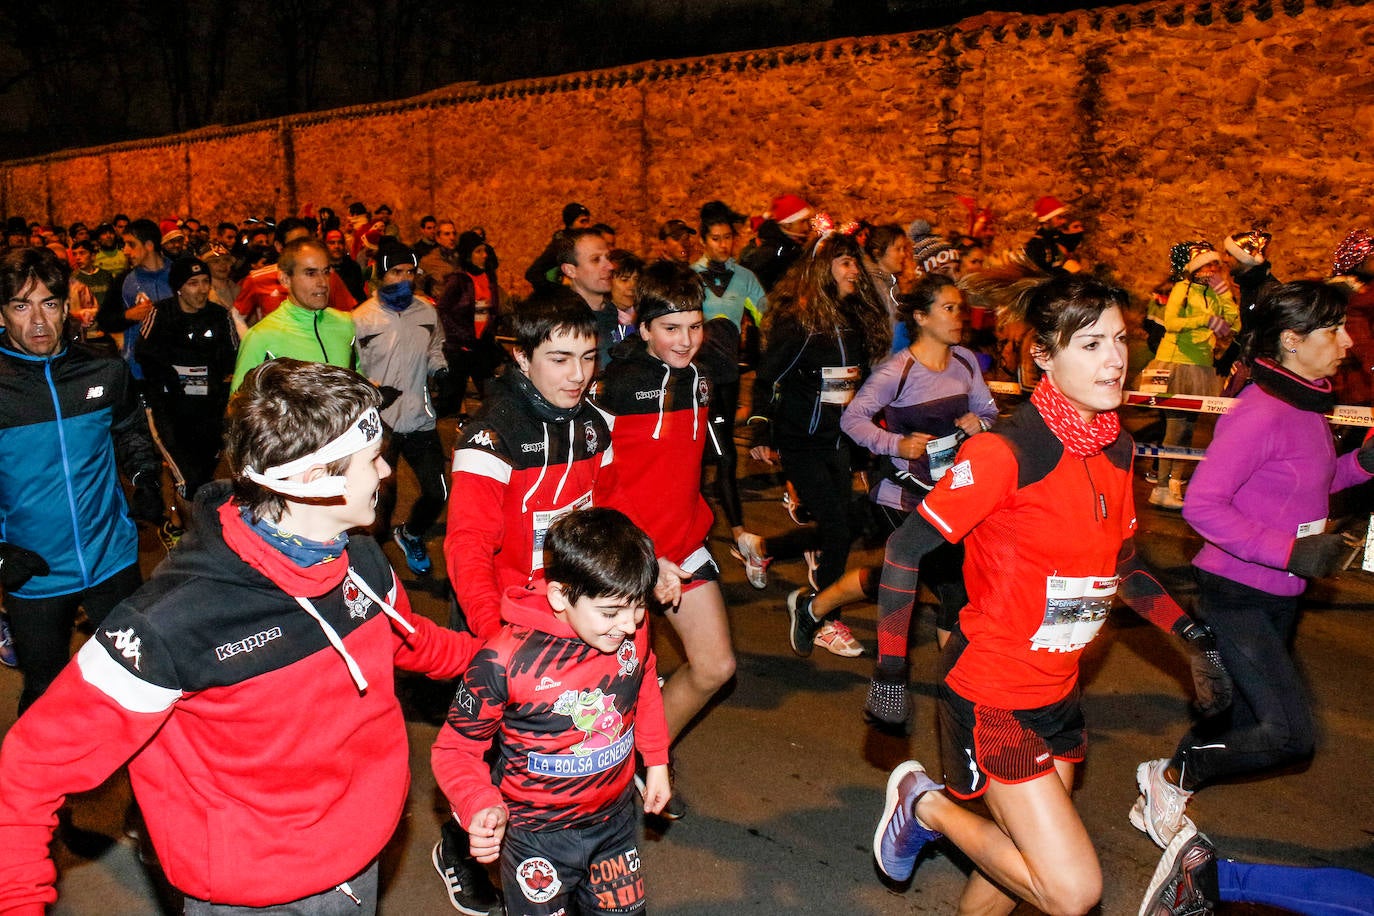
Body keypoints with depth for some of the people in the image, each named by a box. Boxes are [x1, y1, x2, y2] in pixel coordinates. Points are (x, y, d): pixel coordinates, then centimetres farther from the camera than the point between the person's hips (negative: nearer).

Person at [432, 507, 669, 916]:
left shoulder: (633, 631, -15)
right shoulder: (504, 661, -28)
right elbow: (455, 749, -15)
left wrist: (656, 759, 13)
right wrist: (481, 806, -31)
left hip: (615, 819, 4)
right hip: (537, 835, -4)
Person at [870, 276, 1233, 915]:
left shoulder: (1118, 449, 3)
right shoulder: (1006, 452, -22)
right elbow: (906, 549, -17)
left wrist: (1192, 633, 5)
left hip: (1059, 692, 8)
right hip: (990, 693, -8)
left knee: (1025, 863, 19)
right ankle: (926, 805, 12)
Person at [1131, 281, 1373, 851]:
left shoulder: (1306, 405, 5)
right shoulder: (1260, 414, -22)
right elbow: (1202, 505, -25)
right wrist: (1291, 550, -26)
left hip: (1280, 593, 9)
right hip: (1237, 594, -9)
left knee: (1242, 721, 18)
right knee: (1292, 736, -10)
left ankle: (1161, 801, 35)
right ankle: (1171, 776, 11)